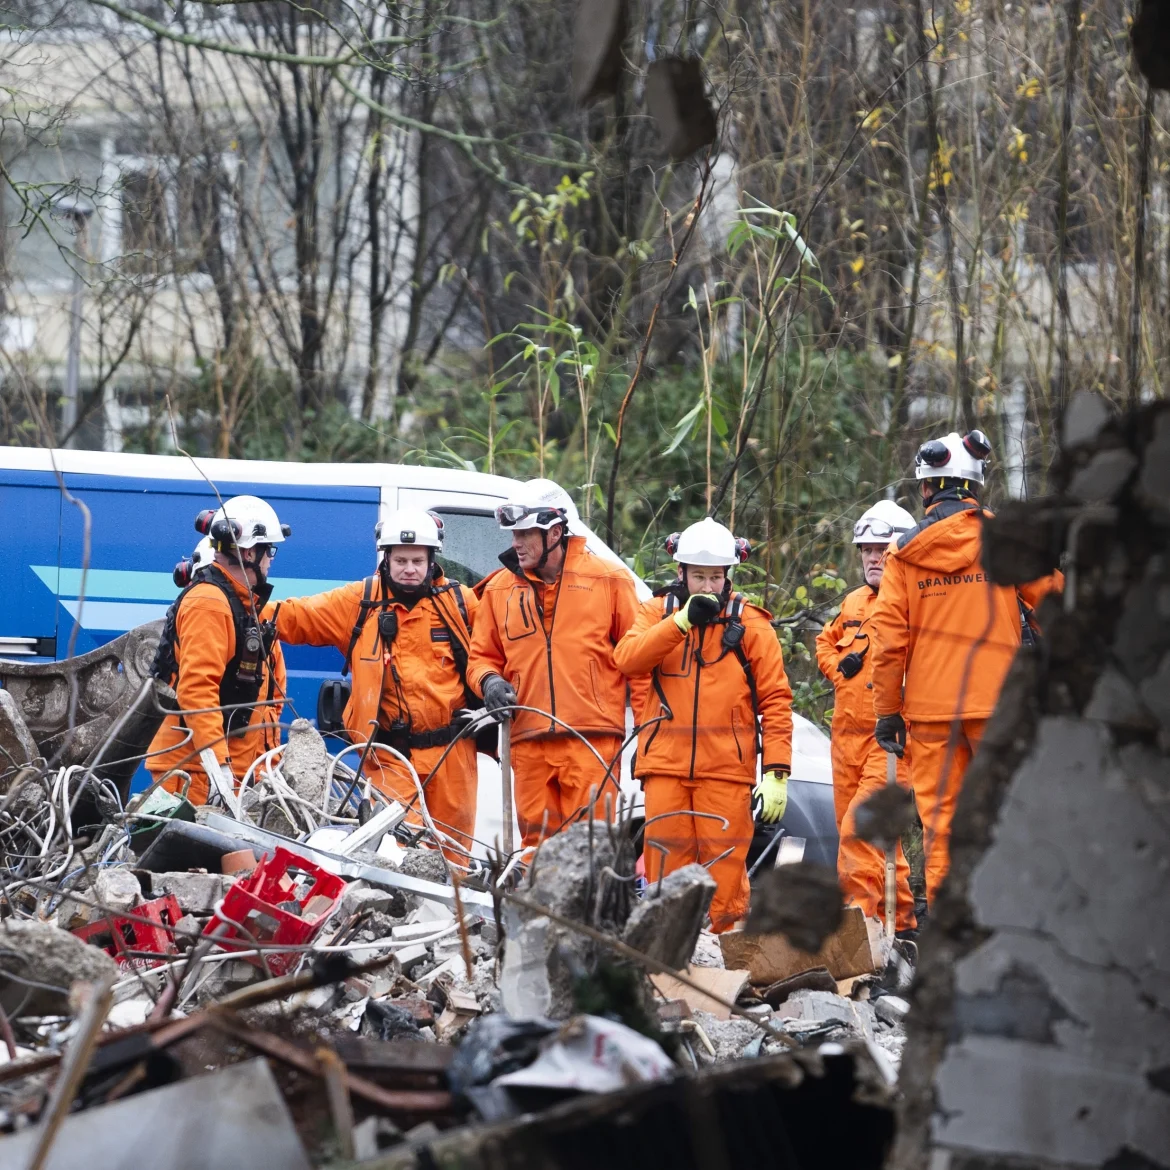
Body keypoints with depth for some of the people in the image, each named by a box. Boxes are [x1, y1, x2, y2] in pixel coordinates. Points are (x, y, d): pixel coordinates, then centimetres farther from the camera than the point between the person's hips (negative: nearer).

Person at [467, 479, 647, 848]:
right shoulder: (500, 589, 13)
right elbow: (483, 655, 22)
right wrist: (489, 681, -2)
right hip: (529, 745, 4)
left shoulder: (608, 579, 3)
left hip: (592, 744, -4)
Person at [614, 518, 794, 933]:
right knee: (667, 865, 1)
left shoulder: (750, 625, 5)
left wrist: (776, 772, -7)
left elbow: (775, 701, 2)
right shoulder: (658, 612, 11)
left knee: (724, 868, -6)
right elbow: (628, 658, -9)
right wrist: (682, 620, -18)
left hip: (726, 768, -2)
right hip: (666, 764, 2)